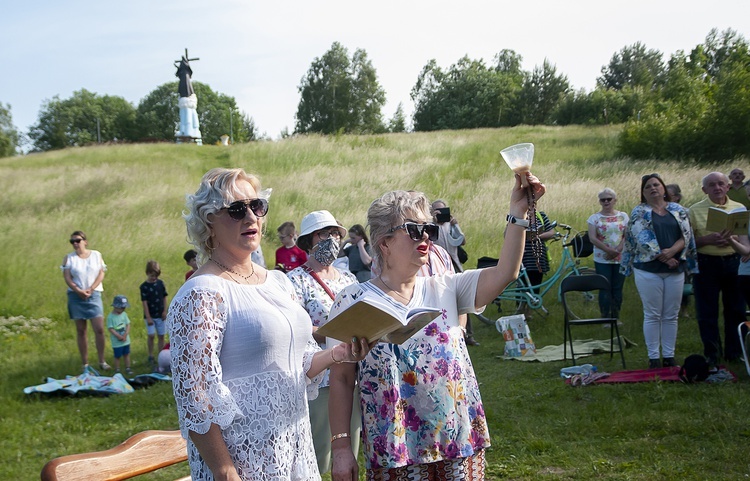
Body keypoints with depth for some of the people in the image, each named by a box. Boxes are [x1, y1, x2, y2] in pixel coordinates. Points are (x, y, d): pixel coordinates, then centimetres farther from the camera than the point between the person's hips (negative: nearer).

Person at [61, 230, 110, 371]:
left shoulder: (96, 255, 7)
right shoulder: (68, 258, 5)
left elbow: (101, 274, 1)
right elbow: (67, 278, -3)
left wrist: (90, 289, -12)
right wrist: (79, 291, -16)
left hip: (93, 295, 0)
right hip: (76, 296, 0)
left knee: (99, 329, -8)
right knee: (81, 330, 4)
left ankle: (102, 362, 2)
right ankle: (85, 364, 9)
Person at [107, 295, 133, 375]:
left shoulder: (124, 314, 1)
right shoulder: (110, 317, -14)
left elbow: (128, 325, 1)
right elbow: (110, 329, -16)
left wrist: (125, 335, -13)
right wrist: (119, 336, -19)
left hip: (126, 340, 5)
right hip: (116, 342, -5)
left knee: (127, 354, 13)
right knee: (117, 356, 6)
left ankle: (127, 368, 24)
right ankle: (117, 370, 17)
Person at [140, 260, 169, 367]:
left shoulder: (160, 283, 2)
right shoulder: (144, 286, -8)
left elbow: (164, 297, 8)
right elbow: (144, 302, -9)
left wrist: (165, 311, 0)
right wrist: (148, 317, -12)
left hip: (160, 315, 3)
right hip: (150, 315, -3)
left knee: (161, 336, 6)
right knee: (151, 335, -8)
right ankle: (151, 357, 6)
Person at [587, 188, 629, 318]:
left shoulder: (623, 216, 8)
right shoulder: (594, 218, 2)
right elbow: (593, 238, -9)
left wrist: (618, 250, -16)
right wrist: (609, 250, -18)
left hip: (620, 259, 2)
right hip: (602, 260, -2)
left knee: (617, 289, 6)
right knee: (605, 289, -1)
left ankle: (616, 317, 15)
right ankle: (605, 318, 6)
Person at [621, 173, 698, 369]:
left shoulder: (678, 210, 9)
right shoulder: (639, 212, 0)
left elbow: (686, 235, 1)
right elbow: (643, 239, -10)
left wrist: (672, 251, -17)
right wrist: (664, 258, -16)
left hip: (675, 270, 3)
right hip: (648, 270, -3)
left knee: (671, 315, 7)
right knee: (652, 315, 1)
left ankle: (669, 356, 15)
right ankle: (653, 358, 8)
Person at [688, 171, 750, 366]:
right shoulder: (695, 210, 1)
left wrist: (731, 241, -11)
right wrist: (708, 240, -17)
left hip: (733, 262, 2)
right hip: (706, 264, -2)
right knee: (707, 313, 1)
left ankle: (734, 352, 19)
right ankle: (711, 355, 11)